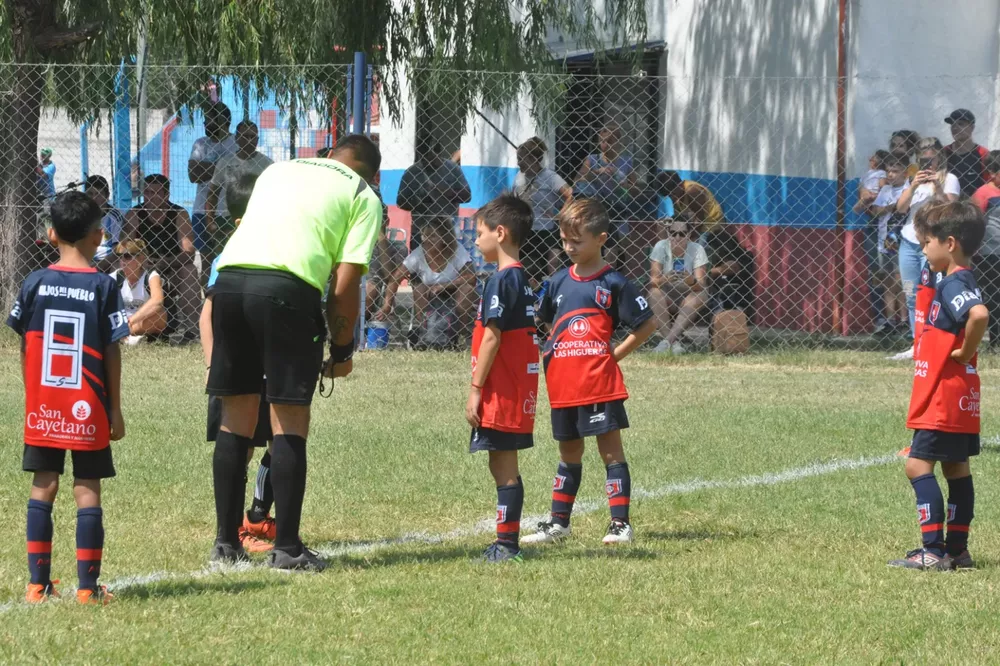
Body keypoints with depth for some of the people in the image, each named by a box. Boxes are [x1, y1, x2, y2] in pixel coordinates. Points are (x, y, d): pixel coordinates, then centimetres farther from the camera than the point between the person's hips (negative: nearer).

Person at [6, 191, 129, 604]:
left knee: (43, 488, 8)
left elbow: (25, 349, 4)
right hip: (87, 409, -2)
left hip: (42, 410, 2)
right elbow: (112, 353, -5)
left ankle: (38, 584, 7)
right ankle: (88, 585, -1)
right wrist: (115, 410, 3)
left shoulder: (35, 284, 1)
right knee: (87, 490, 1)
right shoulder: (103, 287, -6)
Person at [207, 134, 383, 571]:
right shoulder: (364, 197, 14)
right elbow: (345, 284, 5)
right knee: (290, 420, 4)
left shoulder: (278, 171, 30)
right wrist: (342, 349, 17)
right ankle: (286, 548, 5)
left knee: (236, 416, 14)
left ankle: (226, 542, 18)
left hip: (229, 277, 5)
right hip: (287, 288, -5)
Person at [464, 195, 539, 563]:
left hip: (502, 390, -9)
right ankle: (507, 543, 16)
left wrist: (476, 388, -15)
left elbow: (492, 338, -18)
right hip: (519, 388, 9)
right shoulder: (522, 278, 14)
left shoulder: (500, 281, -14)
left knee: (503, 466, -7)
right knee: (504, 466, 13)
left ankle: (506, 544, -7)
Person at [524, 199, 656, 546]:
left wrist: (616, 353, -6)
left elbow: (647, 324, -3)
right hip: (563, 383, 6)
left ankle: (620, 523, -1)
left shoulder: (613, 283, -6)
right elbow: (545, 321, 27)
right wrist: (553, 351, 11)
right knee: (569, 452, 15)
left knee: (610, 449, -3)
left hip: (600, 382, -6)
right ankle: (559, 522, 21)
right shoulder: (559, 282, 10)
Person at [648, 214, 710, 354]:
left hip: (688, 298, 0)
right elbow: (653, 280, -17)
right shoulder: (661, 247, -9)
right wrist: (665, 279, -40)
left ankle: (667, 340, -41)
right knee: (655, 293, -30)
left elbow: (702, 285, -18)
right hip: (666, 298, 0)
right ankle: (674, 342, -39)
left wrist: (691, 281, -42)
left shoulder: (697, 249, -10)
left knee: (701, 296, -32)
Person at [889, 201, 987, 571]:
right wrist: (964, 353, 12)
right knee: (956, 468, 13)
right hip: (960, 400, 10)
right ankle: (957, 549, 17)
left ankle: (934, 550, -13)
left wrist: (964, 353, -24)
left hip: (943, 400, -10)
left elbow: (979, 314, -38)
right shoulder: (959, 283, 12)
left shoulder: (953, 285, -19)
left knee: (919, 465, -9)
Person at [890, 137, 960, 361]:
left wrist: (937, 187, -25)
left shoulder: (949, 179, -1)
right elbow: (901, 208, 4)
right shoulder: (916, 179, 16)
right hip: (909, 242, 6)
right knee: (912, 296, 7)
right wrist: (913, 186, -11)